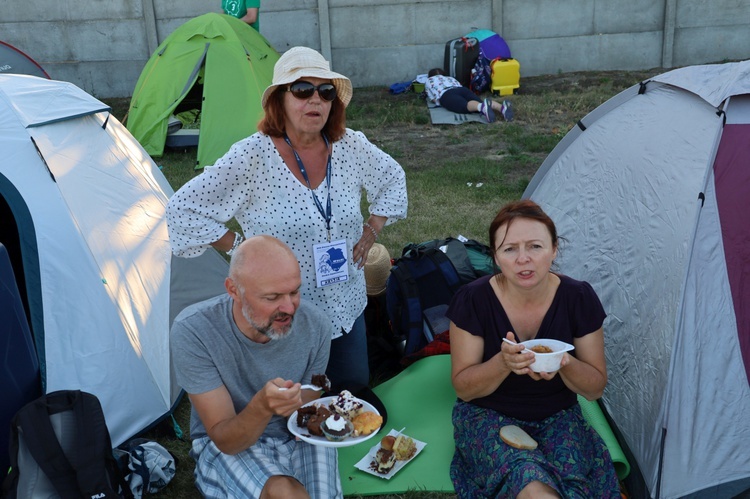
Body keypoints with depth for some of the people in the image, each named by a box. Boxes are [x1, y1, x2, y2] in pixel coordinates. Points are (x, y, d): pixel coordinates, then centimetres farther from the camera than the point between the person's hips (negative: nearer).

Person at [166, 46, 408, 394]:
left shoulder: (351, 147, -5)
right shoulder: (253, 156, -20)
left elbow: (393, 178, 15)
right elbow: (183, 210, -15)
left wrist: (372, 230, 5)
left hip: (347, 309, 5)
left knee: (355, 389, 20)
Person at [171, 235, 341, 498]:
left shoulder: (314, 324, -18)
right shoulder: (192, 331, -24)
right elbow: (225, 440, -20)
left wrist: (295, 404, -26)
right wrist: (262, 407, -41)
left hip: (296, 436, 3)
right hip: (227, 446, -2)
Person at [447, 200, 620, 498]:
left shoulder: (579, 298, -10)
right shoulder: (472, 300, -15)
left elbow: (595, 388, -2)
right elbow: (463, 387, -9)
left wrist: (565, 364, -24)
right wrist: (503, 363, -28)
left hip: (558, 418, 2)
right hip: (488, 416, -2)